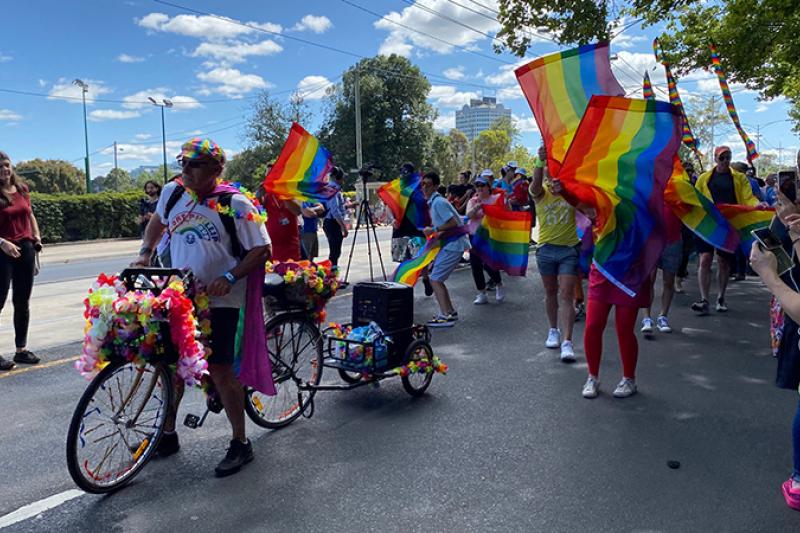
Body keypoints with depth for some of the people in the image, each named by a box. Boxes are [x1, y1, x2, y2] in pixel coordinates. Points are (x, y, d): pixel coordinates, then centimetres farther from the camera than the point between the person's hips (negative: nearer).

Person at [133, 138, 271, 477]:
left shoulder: (235, 204, -13)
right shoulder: (172, 192, 4)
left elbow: (262, 250, -11)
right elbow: (158, 220, 25)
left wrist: (230, 277, -22)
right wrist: (145, 252, 12)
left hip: (218, 300, -6)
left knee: (219, 371, -4)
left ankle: (240, 443, 12)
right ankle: (167, 434, 34)